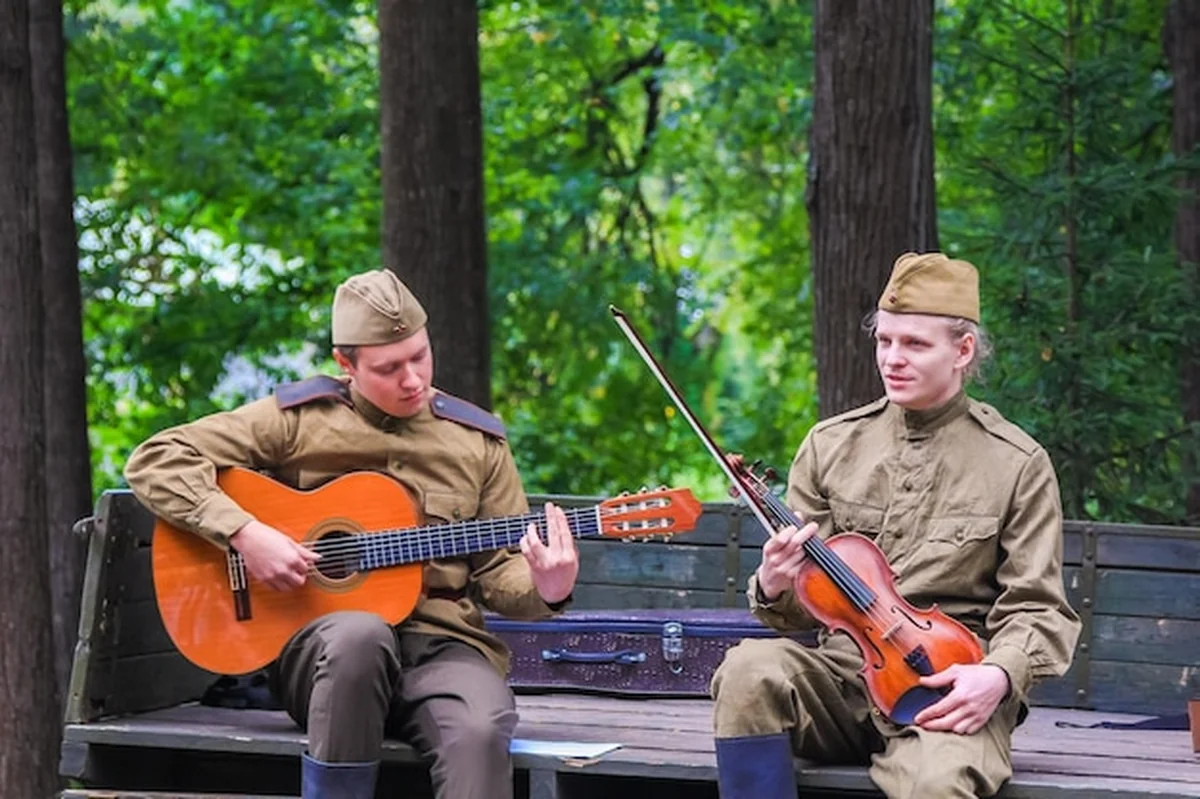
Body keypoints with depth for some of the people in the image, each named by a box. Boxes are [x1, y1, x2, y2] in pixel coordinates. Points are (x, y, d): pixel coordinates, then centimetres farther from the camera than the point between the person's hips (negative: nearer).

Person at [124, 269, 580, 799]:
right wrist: (244, 533, -13)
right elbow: (155, 461, 1)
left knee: (480, 729, -35)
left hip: (443, 642, 2)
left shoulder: (477, 442, 13)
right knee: (360, 635, -40)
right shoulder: (299, 418, 4)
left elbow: (497, 568, 15)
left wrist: (544, 591, -9)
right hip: (322, 642, -1)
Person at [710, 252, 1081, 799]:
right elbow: (802, 607, 15)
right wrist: (775, 591, -10)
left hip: (948, 690, -4)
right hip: (841, 670, 4)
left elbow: (1037, 610, 3)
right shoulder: (831, 445, 11)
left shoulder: (1019, 465, 3)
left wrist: (998, 675, -18)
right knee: (749, 671, -30)